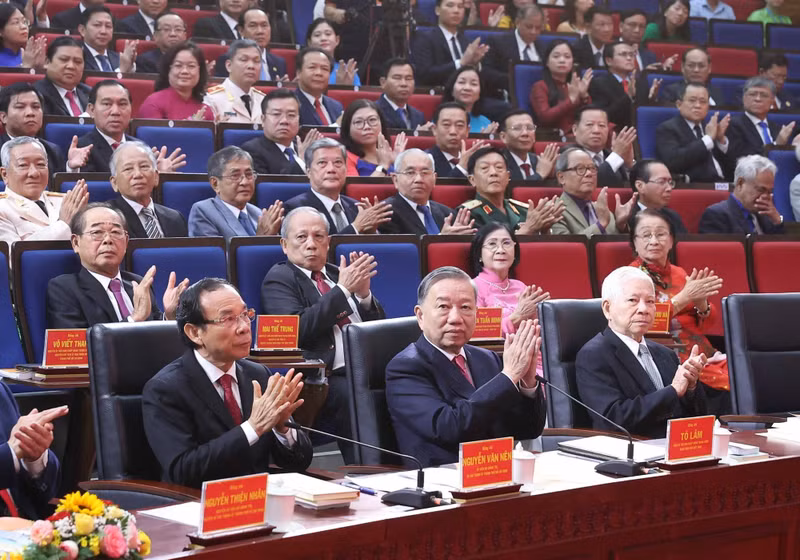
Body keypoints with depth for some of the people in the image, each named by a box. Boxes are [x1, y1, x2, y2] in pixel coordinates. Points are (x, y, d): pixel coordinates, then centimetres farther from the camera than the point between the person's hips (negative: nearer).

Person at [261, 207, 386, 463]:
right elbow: (298, 330, -10)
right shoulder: (279, 278, 8)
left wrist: (364, 294, 3)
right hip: (326, 377, -6)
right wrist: (343, 290, -9)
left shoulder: (338, 274, 24)